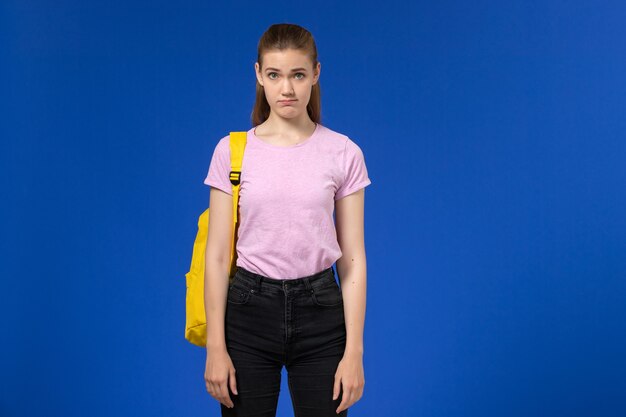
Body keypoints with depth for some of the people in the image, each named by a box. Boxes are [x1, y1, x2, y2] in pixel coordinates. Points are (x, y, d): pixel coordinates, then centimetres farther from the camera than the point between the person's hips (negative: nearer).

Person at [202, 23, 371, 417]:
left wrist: (354, 351, -6)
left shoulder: (344, 153, -2)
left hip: (319, 312, 0)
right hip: (249, 311, 0)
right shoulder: (231, 151, -2)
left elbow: (352, 258, -1)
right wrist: (216, 348, -6)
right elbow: (218, 255, -2)